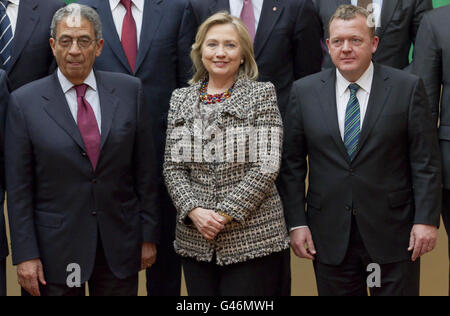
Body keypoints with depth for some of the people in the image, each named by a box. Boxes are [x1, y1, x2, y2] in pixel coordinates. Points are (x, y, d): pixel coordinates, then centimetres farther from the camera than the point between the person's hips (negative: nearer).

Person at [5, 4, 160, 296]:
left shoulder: (129, 90, 1)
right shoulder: (25, 102, -4)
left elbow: (145, 170, 3)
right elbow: (18, 187, -3)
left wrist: (148, 235, 2)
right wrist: (25, 254, -6)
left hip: (120, 245, 2)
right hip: (56, 248, -1)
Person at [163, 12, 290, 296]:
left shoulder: (262, 94, -1)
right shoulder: (181, 99, 10)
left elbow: (267, 166, -8)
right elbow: (173, 166, 6)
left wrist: (225, 214, -13)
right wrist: (194, 211, -10)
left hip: (253, 238, -3)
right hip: (195, 239, 3)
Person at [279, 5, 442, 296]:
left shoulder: (408, 88, -2)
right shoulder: (305, 92, 3)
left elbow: (425, 162, -2)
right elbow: (293, 163, 5)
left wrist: (426, 220, -8)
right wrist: (297, 223, -1)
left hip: (393, 234, -1)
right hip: (329, 235, 2)